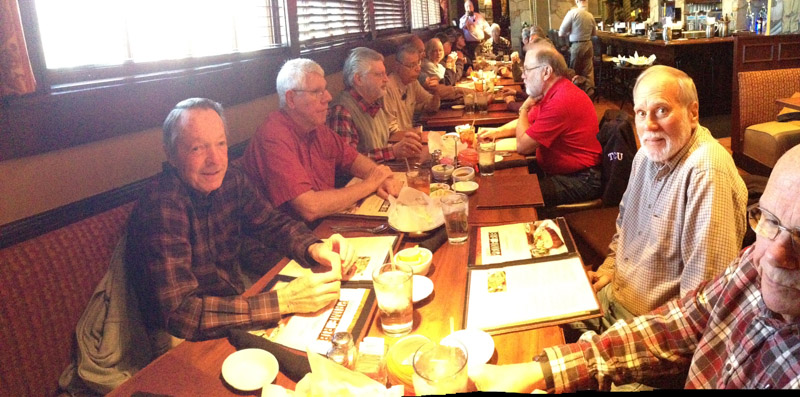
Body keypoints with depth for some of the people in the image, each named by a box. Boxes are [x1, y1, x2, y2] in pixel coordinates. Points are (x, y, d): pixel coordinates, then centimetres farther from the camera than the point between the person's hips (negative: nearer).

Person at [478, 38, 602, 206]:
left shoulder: (561, 101, -26)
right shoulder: (552, 93, 9)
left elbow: (523, 146, -21)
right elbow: (527, 122, 23)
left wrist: (524, 107, -7)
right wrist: (497, 131, 5)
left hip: (579, 180, -10)